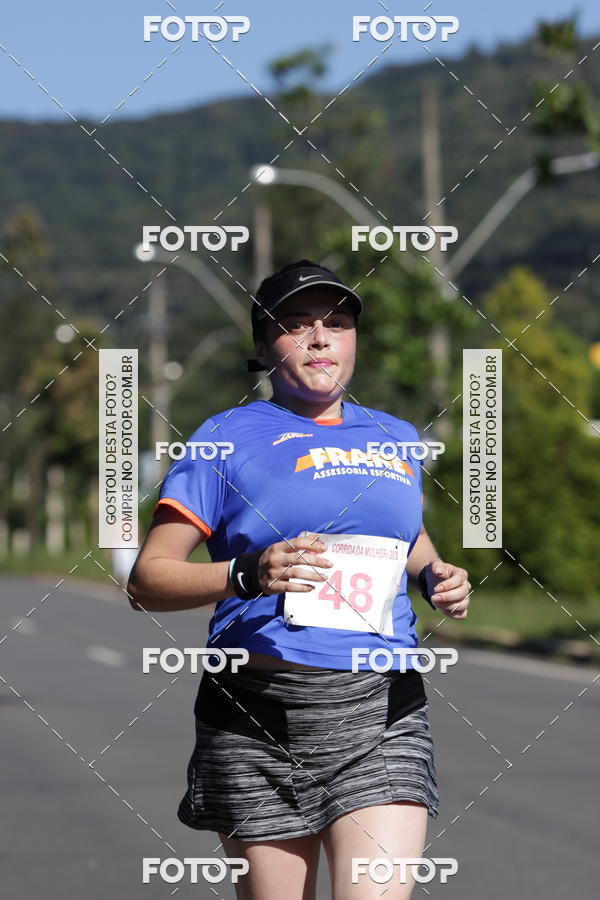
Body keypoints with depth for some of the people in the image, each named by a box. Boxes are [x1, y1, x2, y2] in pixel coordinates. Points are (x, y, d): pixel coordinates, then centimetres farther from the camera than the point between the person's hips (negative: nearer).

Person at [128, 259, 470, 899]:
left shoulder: (396, 437, 16)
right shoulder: (228, 436, 2)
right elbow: (146, 580, -2)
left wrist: (436, 576, 11)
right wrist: (249, 575, -20)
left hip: (383, 709, 3)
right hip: (260, 717, -3)